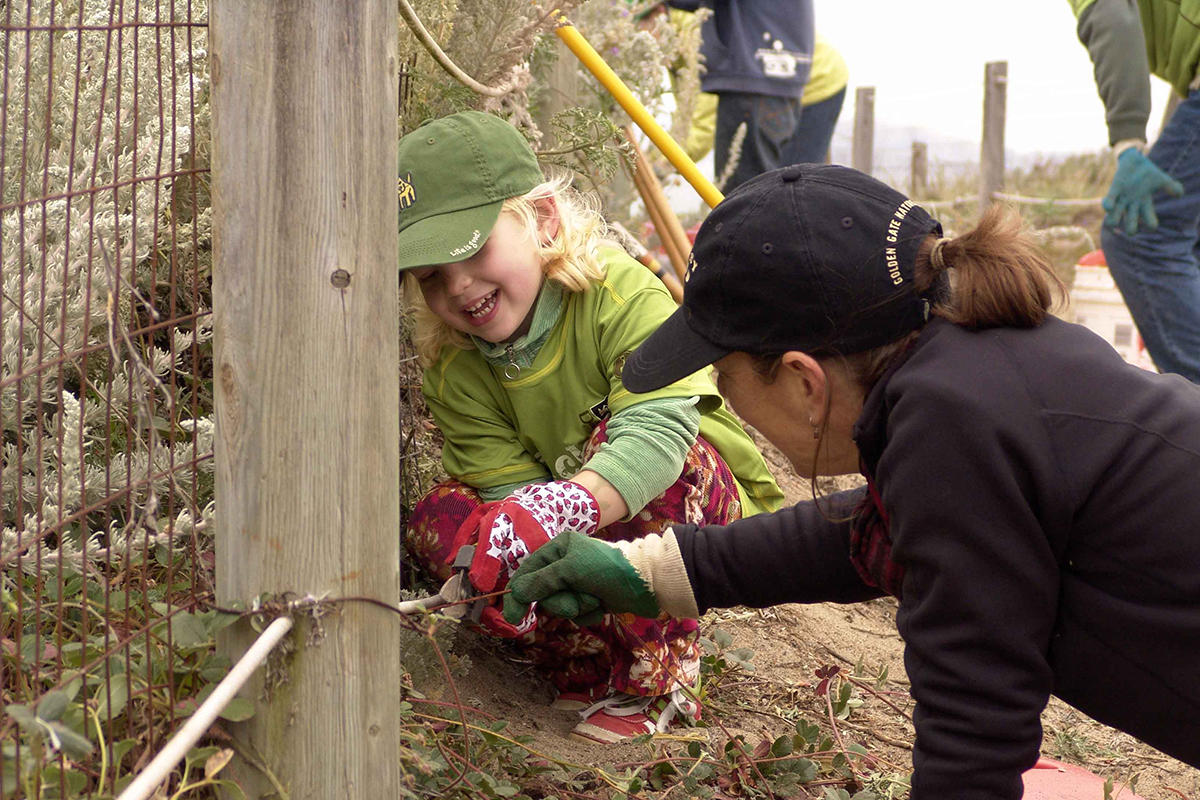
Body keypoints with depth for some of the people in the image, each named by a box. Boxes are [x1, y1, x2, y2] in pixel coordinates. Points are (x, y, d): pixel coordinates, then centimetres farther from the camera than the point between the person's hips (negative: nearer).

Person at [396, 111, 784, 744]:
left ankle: (656, 681, -24)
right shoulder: (453, 367, -10)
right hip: (575, 544, 5)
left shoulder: (623, 296, -26)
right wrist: (508, 560, -44)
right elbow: (511, 484, -19)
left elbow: (659, 429, -42)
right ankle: (589, 669, -14)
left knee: (617, 439, -36)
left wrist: (554, 512, -59)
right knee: (435, 518, -18)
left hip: (711, 507, -5)